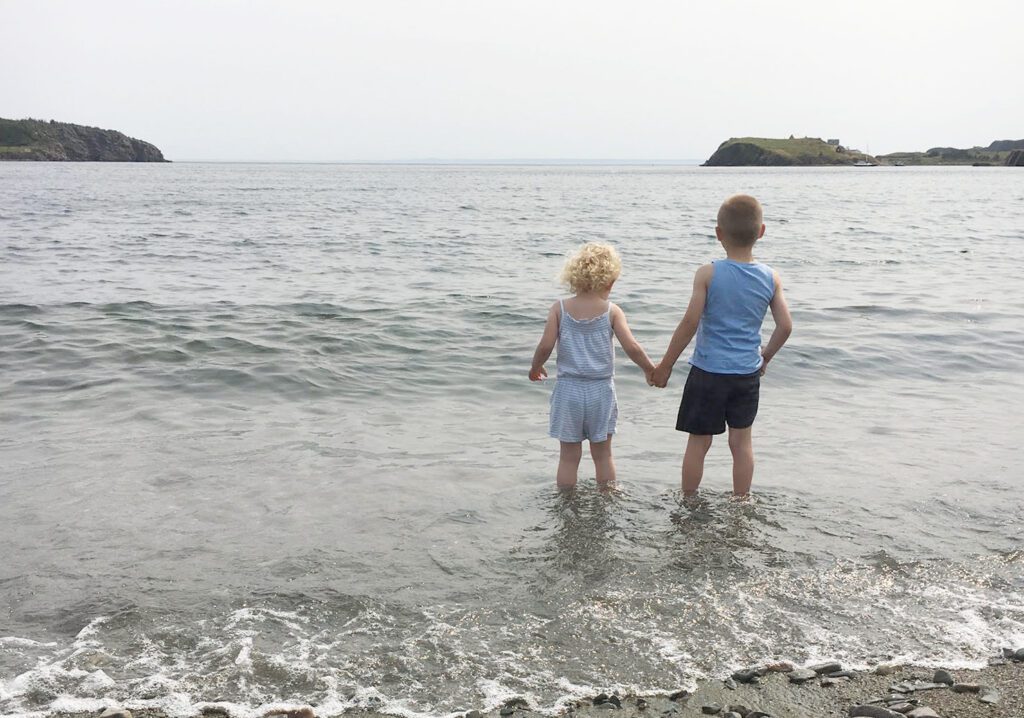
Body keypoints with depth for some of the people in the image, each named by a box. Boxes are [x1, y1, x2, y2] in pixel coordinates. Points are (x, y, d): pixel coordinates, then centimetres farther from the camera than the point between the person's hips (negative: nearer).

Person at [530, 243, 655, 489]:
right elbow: (632, 347, -11)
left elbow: (545, 346, -9)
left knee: (569, 456, 8)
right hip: (601, 390, 0)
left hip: (568, 389, 0)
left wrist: (535, 367, 10)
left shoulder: (560, 308, -4)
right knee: (603, 455, 14)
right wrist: (650, 369, 5)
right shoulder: (611, 311, -6)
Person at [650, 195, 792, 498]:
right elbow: (785, 326, -1)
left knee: (698, 442, 8)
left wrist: (665, 365, -5)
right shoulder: (771, 277, -2)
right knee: (742, 441, 14)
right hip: (748, 373, 3)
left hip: (708, 371, -3)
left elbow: (690, 322, -14)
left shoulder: (708, 274, -12)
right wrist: (765, 357, 17)